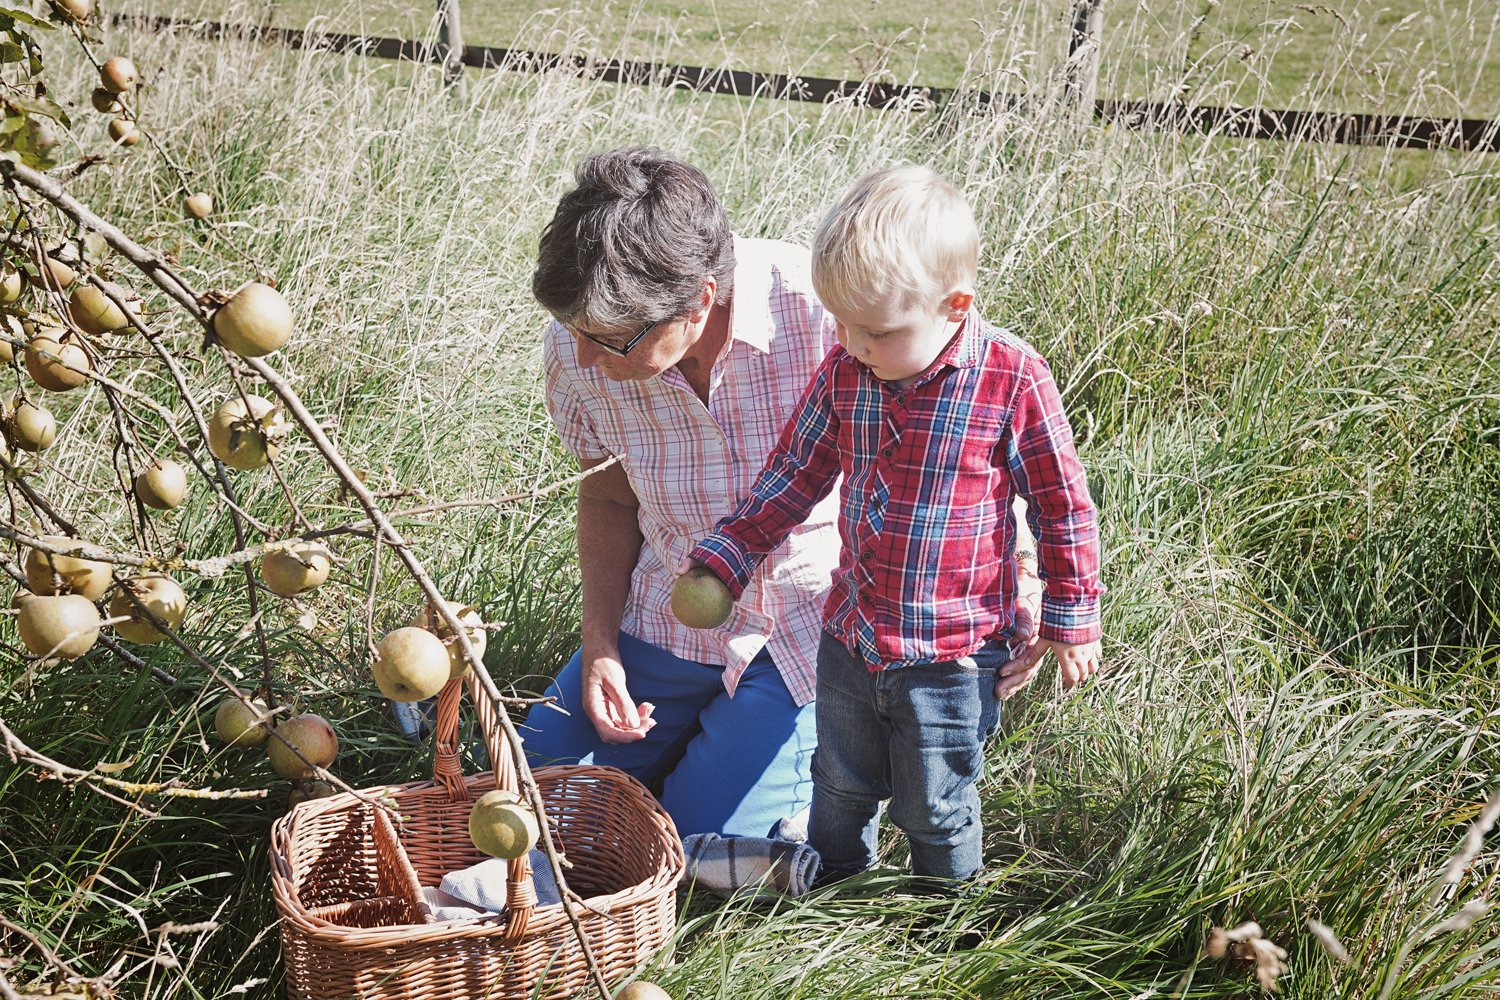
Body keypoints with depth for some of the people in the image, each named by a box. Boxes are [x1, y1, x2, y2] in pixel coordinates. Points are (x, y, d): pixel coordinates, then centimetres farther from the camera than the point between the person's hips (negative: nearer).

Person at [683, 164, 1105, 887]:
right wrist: (724, 556, 1)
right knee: (840, 790, 24)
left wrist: (1071, 623, -3)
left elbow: (1063, 508, -9)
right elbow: (796, 473, 7)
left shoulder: (1013, 381, -20)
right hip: (849, 638, 5)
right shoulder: (845, 372, -7)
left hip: (951, 653, -5)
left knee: (935, 811, 14)